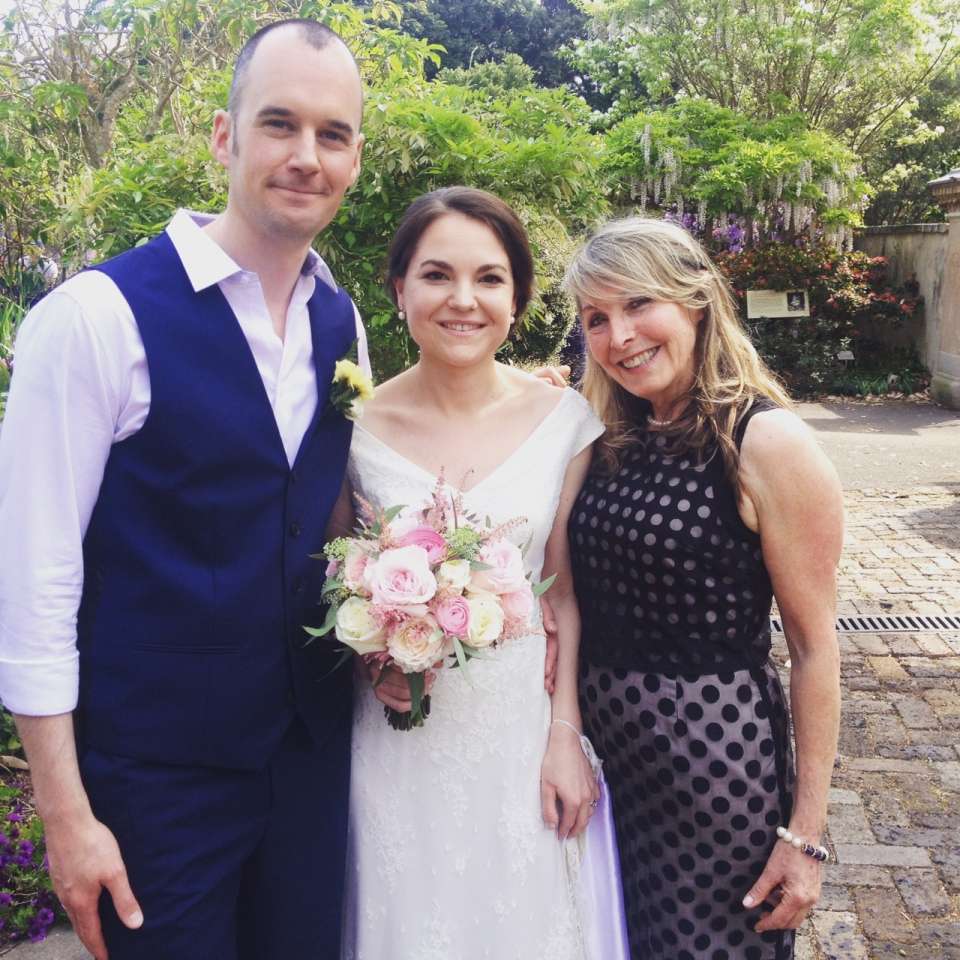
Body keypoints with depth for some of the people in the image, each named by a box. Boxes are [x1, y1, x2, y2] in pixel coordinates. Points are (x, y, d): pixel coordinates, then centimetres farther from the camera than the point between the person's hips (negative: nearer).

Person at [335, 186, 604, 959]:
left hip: (523, 728, 1)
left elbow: (566, 589, -1)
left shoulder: (563, 421, -7)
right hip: (399, 737, 0)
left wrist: (566, 735, -3)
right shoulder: (358, 424, -8)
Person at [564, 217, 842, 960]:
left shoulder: (768, 441, -15)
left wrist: (806, 832, -13)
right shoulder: (616, 443, 4)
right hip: (606, 743, 6)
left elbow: (815, 647, -14)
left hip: (716, 751, -6)